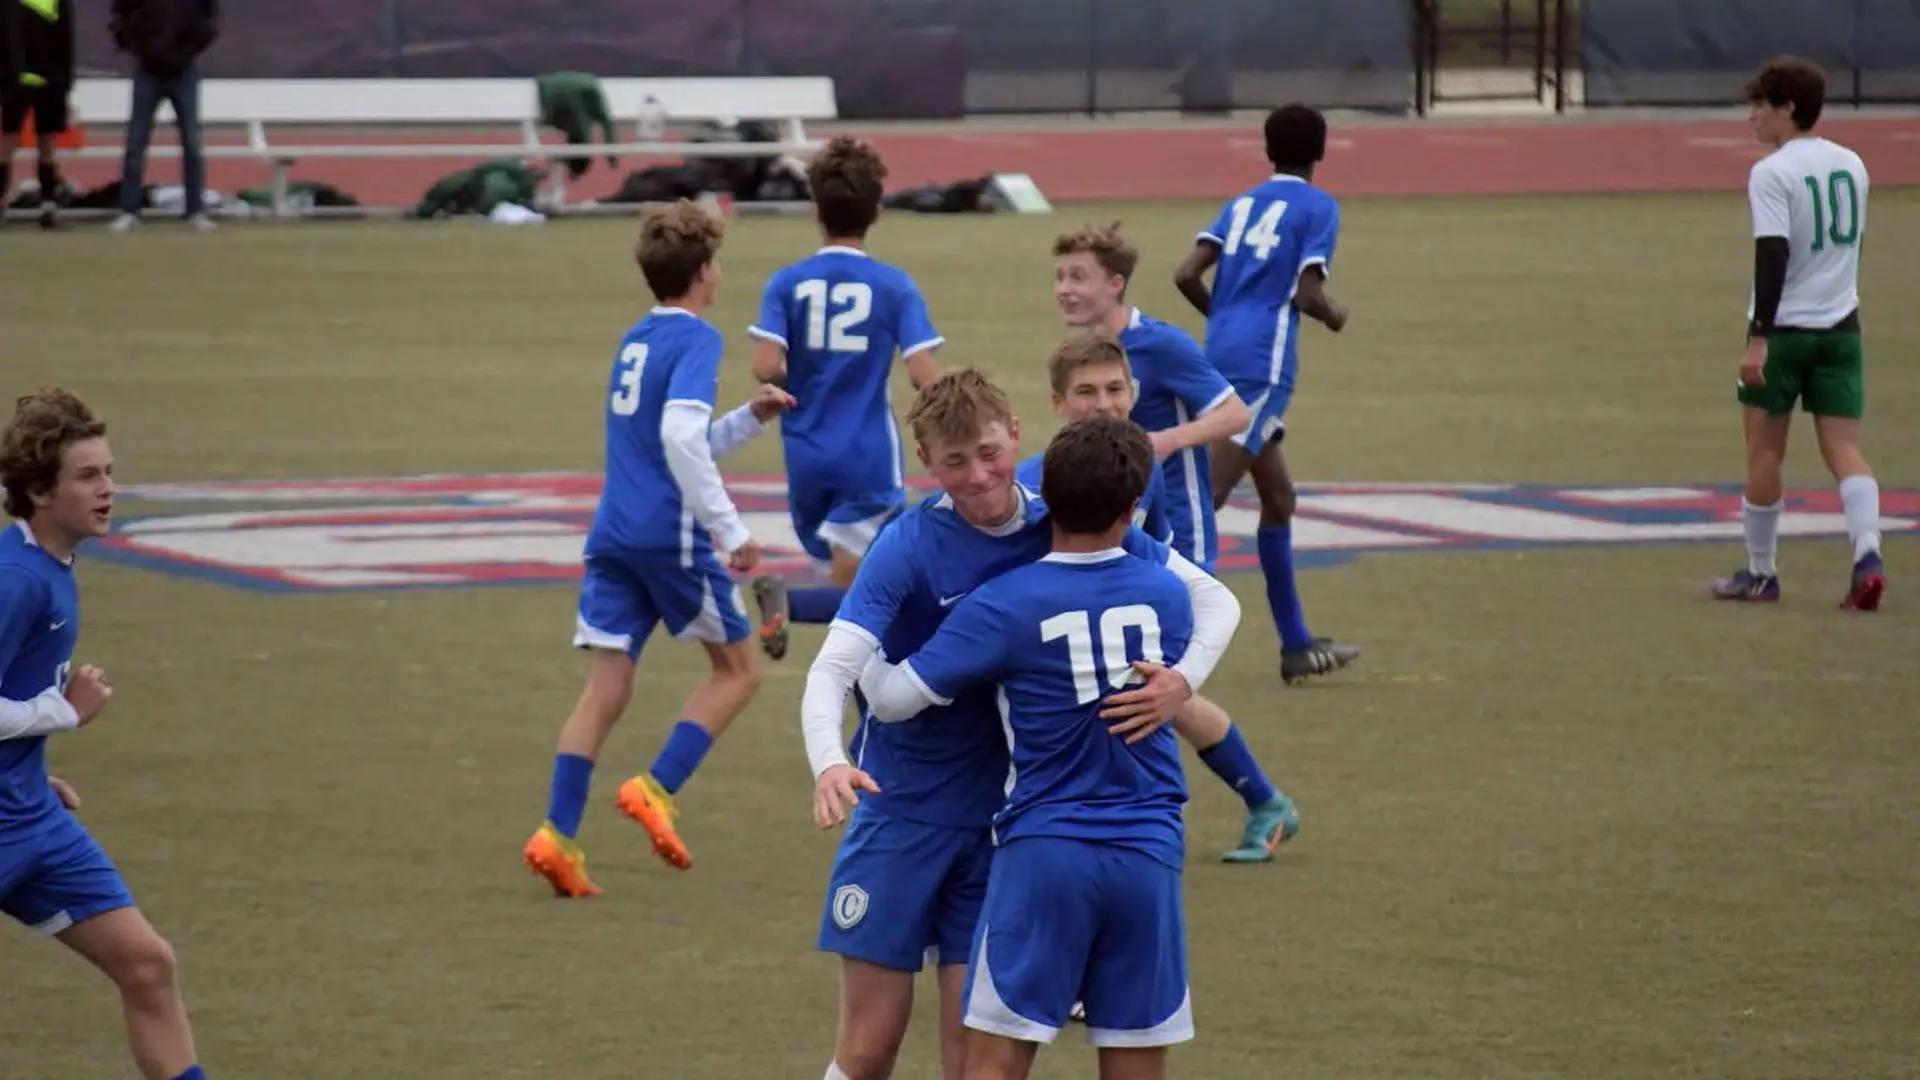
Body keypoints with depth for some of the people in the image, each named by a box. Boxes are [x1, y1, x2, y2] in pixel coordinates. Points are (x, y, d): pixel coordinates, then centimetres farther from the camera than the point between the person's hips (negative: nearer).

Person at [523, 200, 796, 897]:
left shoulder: (633, 343, 18)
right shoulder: (695, 340, -7)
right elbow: (680, 437, -22)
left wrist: (751, 417, 22)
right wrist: (730, 529, -21)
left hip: (613, 537, 7)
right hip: (673, 536, -7)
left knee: (606, 688, 4)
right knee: (736, 669, 10)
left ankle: (558, 833, -8)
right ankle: (656, 789, -5)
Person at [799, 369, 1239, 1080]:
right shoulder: (909, 547, -16)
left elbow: (1212, 598, 0)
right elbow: (831, 672, -25)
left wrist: (1183, 681, -21)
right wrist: (829, 765, -46)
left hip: (1005, 817, 3)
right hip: (902, 808, -3)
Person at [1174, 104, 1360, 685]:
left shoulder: (1241, 203, 17)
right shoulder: (1318, 207, 0)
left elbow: (1187, 274, 6)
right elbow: (1306, 294, -11)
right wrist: (1334, 315, 11)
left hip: (1220, 355, 7)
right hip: (1264, 361, -7)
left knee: (1277, 497, 17)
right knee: (1207, 498, -14)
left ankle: (1296, 645, 24)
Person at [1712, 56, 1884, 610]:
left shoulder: (1771, 173, -13)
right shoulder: (1851, 165, 8)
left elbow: (1772, 257, -20)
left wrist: (1759, 338, -20)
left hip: (1784, 329, -5)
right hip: (1841, 326, 5)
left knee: (1764, 450, 8)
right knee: (1844, 448, 2)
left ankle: (1760, 573, 16)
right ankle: (1867, 554, -19)